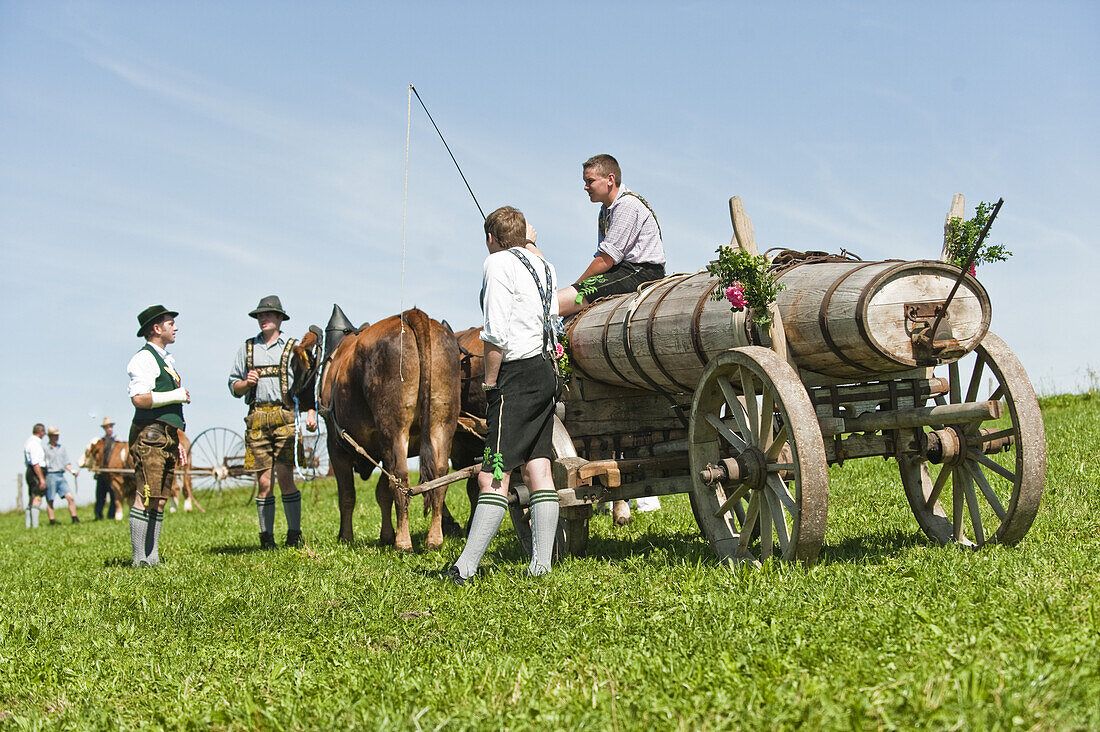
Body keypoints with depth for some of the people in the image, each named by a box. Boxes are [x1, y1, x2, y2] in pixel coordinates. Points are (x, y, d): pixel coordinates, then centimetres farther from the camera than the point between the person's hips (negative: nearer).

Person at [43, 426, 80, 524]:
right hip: (50, 476, -5)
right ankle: (52, 521, 3)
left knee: (70, 497, -6)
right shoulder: (45, 449, 0)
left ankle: (75, 519, -3)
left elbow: (66, 463, 19)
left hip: (61, 476, 5)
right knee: (50, 501, -1)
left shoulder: (62, 448, 17)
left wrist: (72, 470, 1)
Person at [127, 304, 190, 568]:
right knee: (146, 497, -11)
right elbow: (139, 398, -20)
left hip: (167, 438, 9)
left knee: (160, 500, 8)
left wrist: (178, 442, 24)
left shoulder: (167, 359, 23)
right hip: (149, 435, -9)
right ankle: (140, 560, -11)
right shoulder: (144, 359, -7)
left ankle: (152, 557, 10)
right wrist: (176, 396, -11)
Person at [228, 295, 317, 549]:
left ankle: (294, 534, -3)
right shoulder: (247, 348, 18)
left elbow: (306, 383, 10)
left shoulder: (293, 347, 11)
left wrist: (311, 412, -3)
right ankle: (266, 537, 8)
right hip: (257, 418, 2)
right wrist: (246, 383, -3)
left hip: (285, 416, -2)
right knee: (264, 481, 1)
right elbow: (234, 387, 19)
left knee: (285, 475, -12)